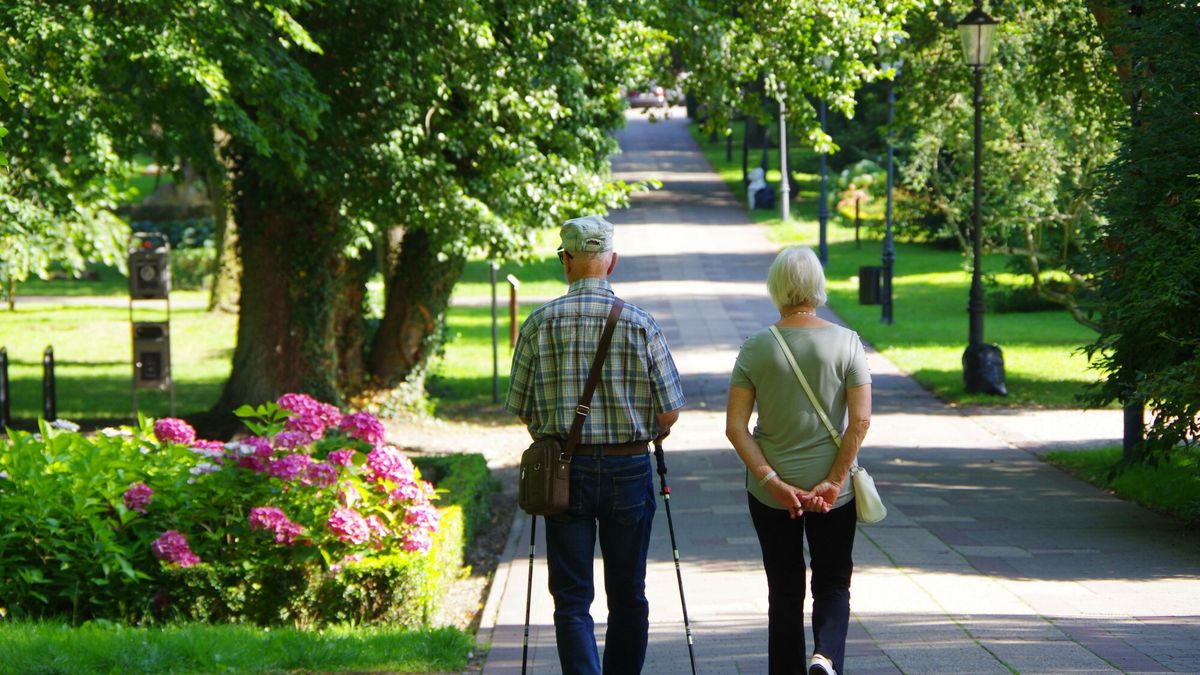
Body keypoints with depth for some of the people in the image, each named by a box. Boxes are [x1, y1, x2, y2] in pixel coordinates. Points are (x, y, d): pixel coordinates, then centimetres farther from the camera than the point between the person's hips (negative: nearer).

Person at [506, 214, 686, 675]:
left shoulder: (540, 323, -3)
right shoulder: (640, 324, -4)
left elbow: (520, 408, 3)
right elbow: (669, 412, -2)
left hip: (564, 469, 0)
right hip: (629, 470, 0)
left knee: (572, 598, 2)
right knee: (628, 594, 13)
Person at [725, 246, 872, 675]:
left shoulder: (756, 347, -6)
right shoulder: (845, 342, -7)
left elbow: (735, 426, -10)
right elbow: (861, 420, -12)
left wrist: (771, 480, -9)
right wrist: (834, 481, -9)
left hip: (770, 491, 1)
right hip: (833, 490, 0)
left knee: (784, 590, 12)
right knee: (833, 584, 11)